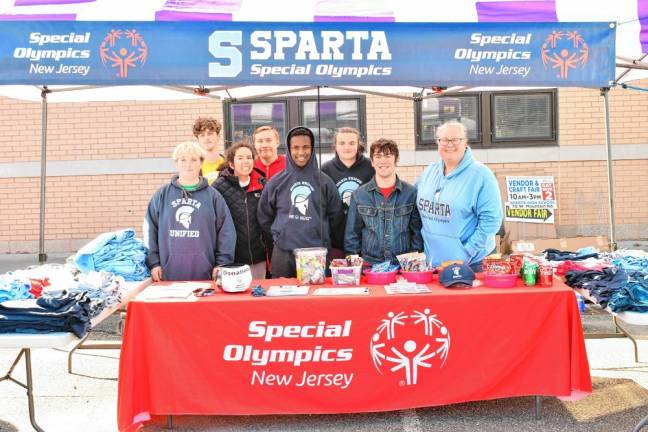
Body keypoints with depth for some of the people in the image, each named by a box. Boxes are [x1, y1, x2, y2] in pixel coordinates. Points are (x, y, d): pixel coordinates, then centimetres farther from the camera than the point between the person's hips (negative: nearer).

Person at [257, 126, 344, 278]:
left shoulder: (324, 181, 4)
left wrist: (327, 242, 10)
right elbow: (264, 216, 12)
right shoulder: (276, 182, 5)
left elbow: (336, 216, 9)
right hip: (284, 253, 0)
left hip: (318, 252, 0)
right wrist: (279, 236, 10)